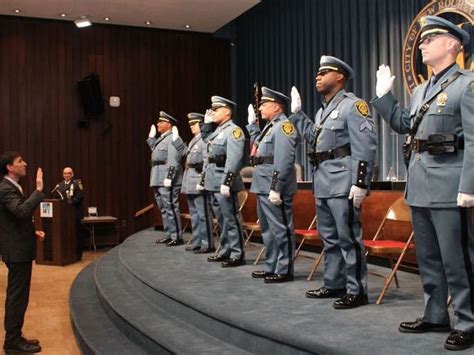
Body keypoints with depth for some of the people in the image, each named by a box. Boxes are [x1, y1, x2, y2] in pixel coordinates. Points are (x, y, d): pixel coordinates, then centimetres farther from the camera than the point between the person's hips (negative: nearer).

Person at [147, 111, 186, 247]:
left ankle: (177, 237, 0)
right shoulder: (162, 139, 17)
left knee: (171, 208, -6)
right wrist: (151, 137, 27)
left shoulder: (173, 138, -11)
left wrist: (169, 178, -24)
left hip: (167, 180, -10)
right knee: (164, 208, 14)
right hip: (158, 180, 10)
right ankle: (169, 235, 22)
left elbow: (173, 161, -19)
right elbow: (155, 150, 30)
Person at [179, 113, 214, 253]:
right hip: (190, 181, 10)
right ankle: (196, 242, 23)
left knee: (203, 214, -6)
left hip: (199, 180, -10)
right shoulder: (193, 140, 18)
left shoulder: (205, 140, -12)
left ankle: (207, 244, 1)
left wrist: (203, 180, -19)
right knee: (194, 214, 15)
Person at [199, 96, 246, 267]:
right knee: (222, 220, 14)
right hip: (213, 183, 9)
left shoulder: (234, 130, -10)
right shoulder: (217, 131, 19)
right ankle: (225, 252, 23)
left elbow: (234, 159, -20)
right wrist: (204, 180, 19)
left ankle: (237, 255, 2)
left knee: (231, 219, -5)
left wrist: (227, 182, -26)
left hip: (224, 183, -9)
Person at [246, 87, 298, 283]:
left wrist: (275, 188, -25)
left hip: (274, 188, -11)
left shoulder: (284, 126, -13)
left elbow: (283, 161, -21)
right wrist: (252, 124, 31)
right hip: (263, 186, 11)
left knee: (280, 230, -2)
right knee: (268, 229, 17)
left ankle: (284, 271, 6)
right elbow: (259, 143, 36)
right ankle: (271, 267, 27)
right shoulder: (271, 126, 18)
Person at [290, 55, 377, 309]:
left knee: (348, 238, -4)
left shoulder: (352, 105, -9)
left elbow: (365, 146, -16)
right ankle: (334, 285, 27)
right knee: (329, 238, 16)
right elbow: (313, 137, 30)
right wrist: (296, 112, 26)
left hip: (343, 183, -9)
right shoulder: (323, 110, 18)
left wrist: (360, 183, -22)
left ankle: (356, 291, 5)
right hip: (323, 183, 10)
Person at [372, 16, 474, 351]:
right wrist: (384, 95, 17)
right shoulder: (420, 90, 16)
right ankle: (435, 315, 28)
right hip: (419, 184, 8)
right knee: (428, 257, 15)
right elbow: (403, 125, 24)